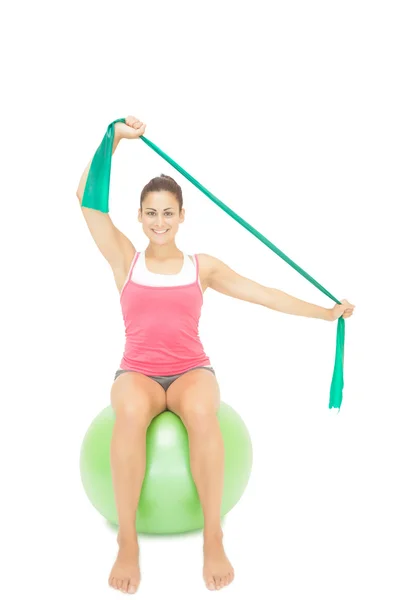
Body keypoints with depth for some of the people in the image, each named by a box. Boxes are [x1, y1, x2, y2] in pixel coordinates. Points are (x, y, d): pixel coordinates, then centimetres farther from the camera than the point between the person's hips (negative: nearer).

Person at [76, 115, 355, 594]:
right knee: (130, 413, -37)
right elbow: (87, 198, -3)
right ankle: (127, 542, -25)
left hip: (192, 370, 0)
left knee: (201, 412, -36)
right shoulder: (125, 260, 7)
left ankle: (213, 538, -23)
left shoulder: (202, 267, 9)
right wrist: (115, 138, -10)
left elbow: (264, 294, 4)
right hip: (138, 373, 0)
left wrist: (325, 313, -2)